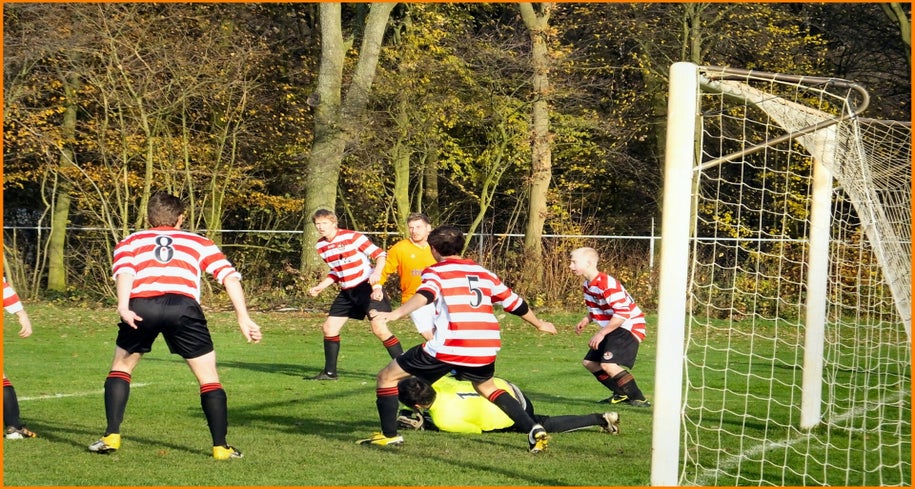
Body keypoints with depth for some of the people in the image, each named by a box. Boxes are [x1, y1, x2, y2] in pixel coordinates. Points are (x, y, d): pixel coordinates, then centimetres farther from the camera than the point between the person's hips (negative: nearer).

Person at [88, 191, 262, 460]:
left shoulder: (130, 242, 29)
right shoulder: (198, 242, 30)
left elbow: (124, 272, 6)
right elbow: (230, 276, 17)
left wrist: (123, 308, -8)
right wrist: (244, 318, 12)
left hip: (140, 306, 1)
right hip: (183, 306, -1)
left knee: (121, 367, 25)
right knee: (209, 378, 14)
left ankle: (111, 437, 17)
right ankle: (221, 446, 11)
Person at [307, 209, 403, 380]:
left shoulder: (352, 237, -14)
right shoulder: (320, 246, 7)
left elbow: (380, 254, -12)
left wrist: (377, 273, -30)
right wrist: (319, 287, 6)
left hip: (367, 287, -7)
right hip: (347, 292, 7)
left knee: (379, 329, -16)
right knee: (328, 328, 3)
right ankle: (329, 372, 16)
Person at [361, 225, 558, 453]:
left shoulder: (436, 271, 5)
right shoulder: (483, 273, 20)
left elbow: (425, 295, -18)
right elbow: (515, 303, 28)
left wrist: (396, 313, -34)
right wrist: (539, 324, 45)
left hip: (448, 347, -5)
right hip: (485, 349, 6)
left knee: (387, 377, 10)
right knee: (487, 387, 32)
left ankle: (389, 435, 5)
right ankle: (534, 430, 16)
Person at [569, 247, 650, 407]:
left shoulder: (607, 284, -25)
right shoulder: (587, 285, 7)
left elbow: (622, 313, -29)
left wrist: (601, 333, -25)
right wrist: (585, 321, 1)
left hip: (629, 328, -11)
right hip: (614, 330, 11)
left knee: (608, 364, -24)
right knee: (589, 362, 13)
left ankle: (639, 399, -13)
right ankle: (622, 394, 23)